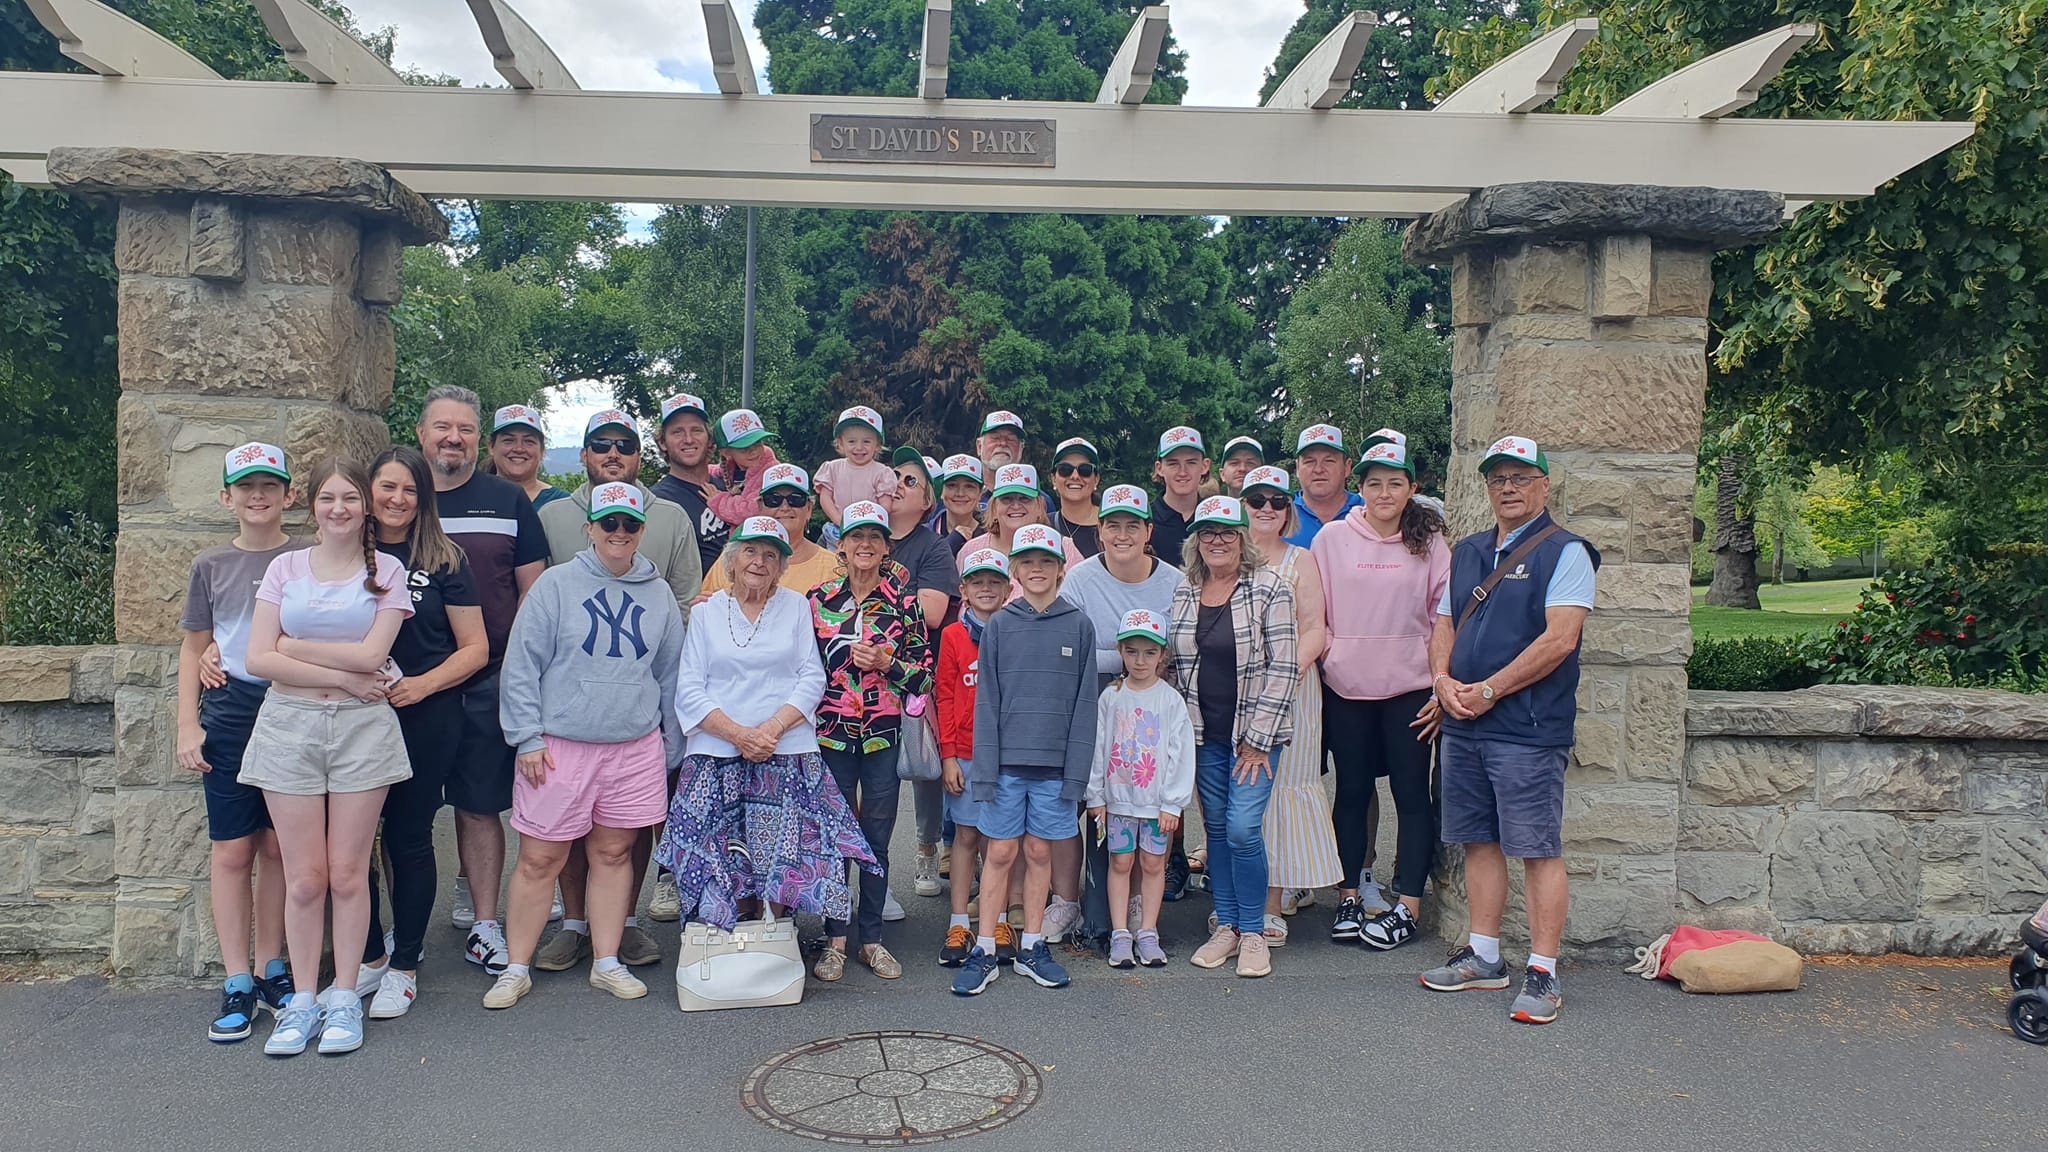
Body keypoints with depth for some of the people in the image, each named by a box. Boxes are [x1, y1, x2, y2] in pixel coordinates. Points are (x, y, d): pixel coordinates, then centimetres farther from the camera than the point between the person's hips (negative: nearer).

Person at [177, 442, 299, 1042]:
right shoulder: (211, 565, 7)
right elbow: (194, 649, 11)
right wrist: (187, 725, 3)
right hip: (229, 716, 1)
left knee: (277, 848, 7)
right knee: (231, 851, 0)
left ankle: (272, 969, 19)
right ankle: (237, 983, 8)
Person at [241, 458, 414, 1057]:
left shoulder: (387, 570, 3)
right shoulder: (285, 568, 8)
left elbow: (371, 656, -10)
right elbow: (260, 659, -2)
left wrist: (294, 647, -5)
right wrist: (340, 675, -9)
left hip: (362, 727, -1)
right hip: (288, 724, 1)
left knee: (348, 873, 2)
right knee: (304, 877, 3)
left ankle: (343, 998, 15)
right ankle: (302, 1000, 15)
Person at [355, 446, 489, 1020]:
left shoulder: (443, 560, 1)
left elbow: (475, 647, 0)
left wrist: (423, 684, -14)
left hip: (425, 721, -2)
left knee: (408, 839, 5)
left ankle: (404, 967, 18)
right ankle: (369, 957, 23)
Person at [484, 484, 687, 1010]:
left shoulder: (659, 595, 9)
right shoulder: (555, 585, -1)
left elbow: (670, 675, 15)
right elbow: (522, 665, -2)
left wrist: (672, 749, 15)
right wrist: (528, 737, -7)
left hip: (636, 749, 3)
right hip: (559, 747, -3)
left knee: (614, 854, 10)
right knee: (539, 860, 2)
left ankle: (607, 963, 21)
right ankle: (516, 969, 16)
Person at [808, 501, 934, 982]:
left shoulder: (904, 603, 3)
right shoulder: (818, 599, 4)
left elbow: (925, 670, 3)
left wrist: (887, 665, -13)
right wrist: (802, 723, -3)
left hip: (884, 736, 0)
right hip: (830, 734, 0)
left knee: (877, 838, 7)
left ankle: (871, 938, 19)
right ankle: (836, 939, 15)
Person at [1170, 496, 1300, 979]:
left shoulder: (1269, 589, -8)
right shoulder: (1183, 593, 6)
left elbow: (1282, 668, -10)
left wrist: (1257, 739, -12)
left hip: (1254, 733, -4)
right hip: (1204, 734, 4)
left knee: (1243, 829, -10)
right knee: (1216, 828, 9)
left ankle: (1253, 933, 6)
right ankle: (1227, 926, 21)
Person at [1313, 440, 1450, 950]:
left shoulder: (1429, 542, 2)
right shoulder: (1332, 538, 3)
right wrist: (1322, 649, -3)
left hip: (1409, 688, -1)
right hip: (1346, 687, 1)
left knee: (1412, 793, 2)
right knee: (1352, 792, 8)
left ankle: (1407, 908, 9)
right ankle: (1348, 898, 18)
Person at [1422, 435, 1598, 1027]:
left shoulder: (1564, 552, -5)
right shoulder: (1468, 551, 16)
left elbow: (1558, 640, -15)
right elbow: (1445, 624, 18)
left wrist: (1489, 690, -15)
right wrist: (1443, 680, -2)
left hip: (1529, 729, -7)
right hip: (1462, 726, 7)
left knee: (1539, 849, -3)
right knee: (1479, 842, 13)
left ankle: (1542, 973, 4)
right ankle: (1483, 956, 23)